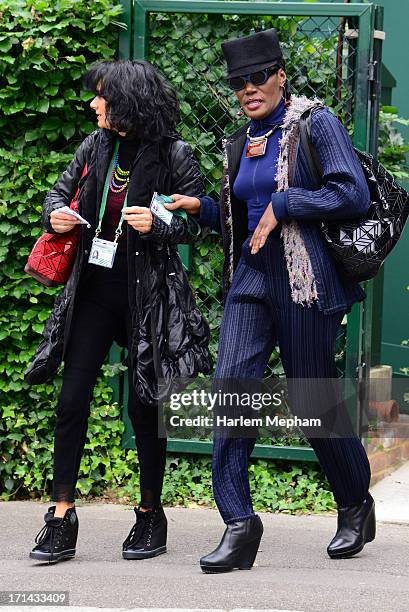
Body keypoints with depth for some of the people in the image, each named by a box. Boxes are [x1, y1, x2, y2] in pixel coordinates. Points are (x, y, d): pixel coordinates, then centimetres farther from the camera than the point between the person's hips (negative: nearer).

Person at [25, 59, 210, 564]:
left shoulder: (173, 155, -7)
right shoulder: (96, 146, 7)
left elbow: (199, 222, -4)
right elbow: (61, 189, 20)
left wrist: (158, 224, -22)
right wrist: (55, 214, -2)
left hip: (146, 295, -4)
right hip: (94, 290, 5)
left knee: (143, 404, 2)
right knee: (72, 399, -2)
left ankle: (150, 515, 19)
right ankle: (62, 519, 3)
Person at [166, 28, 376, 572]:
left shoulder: (314, 123, -4)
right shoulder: (239, 145, 16)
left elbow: (354, 195, -13)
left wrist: (282, 205, -13)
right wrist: (202, 207, 8)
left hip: (305, 280, -6)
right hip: (251, 279, 6)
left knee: (314, 400, 2)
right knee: (231, 387, -9)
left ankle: (356, 506, 25)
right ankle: (239, 523, -7)